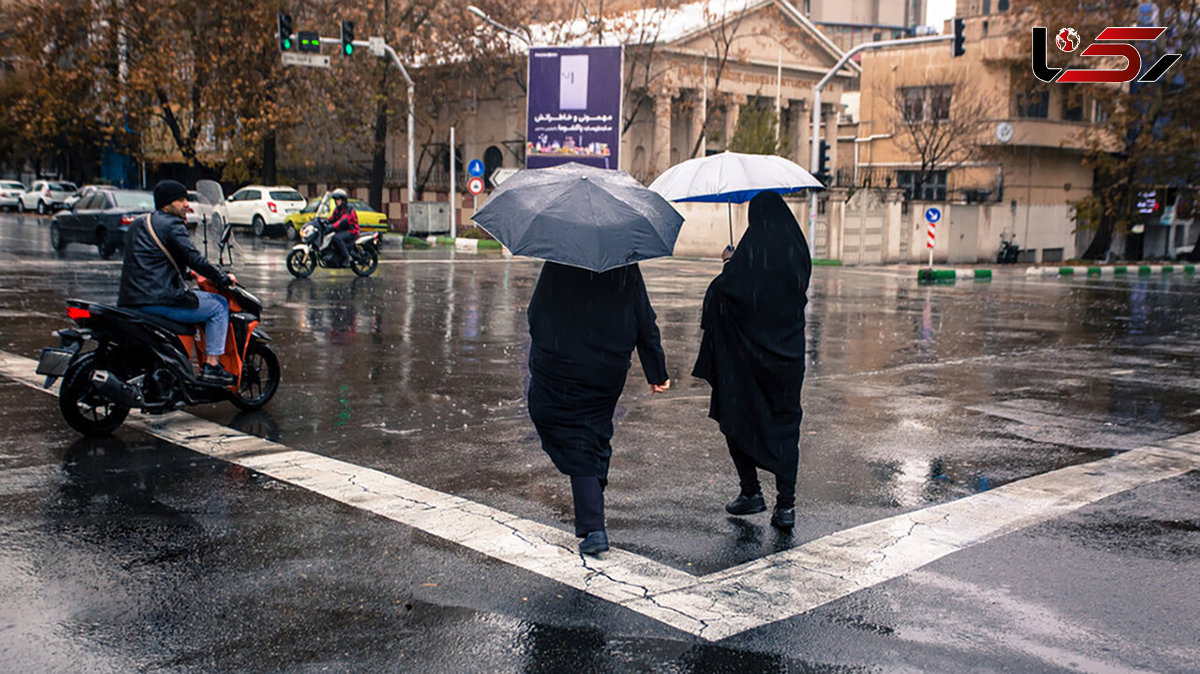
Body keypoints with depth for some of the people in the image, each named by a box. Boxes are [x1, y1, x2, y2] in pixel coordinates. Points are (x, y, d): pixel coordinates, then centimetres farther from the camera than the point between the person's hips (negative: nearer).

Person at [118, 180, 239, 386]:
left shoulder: (137, 225, 22)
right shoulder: (172, 225, -7)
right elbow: (194, 259, -14)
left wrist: (184, 272, 37)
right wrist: (223, 278, -3)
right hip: (158, 300, -10)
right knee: (219, 306, 1)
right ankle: (211, 367, -4)